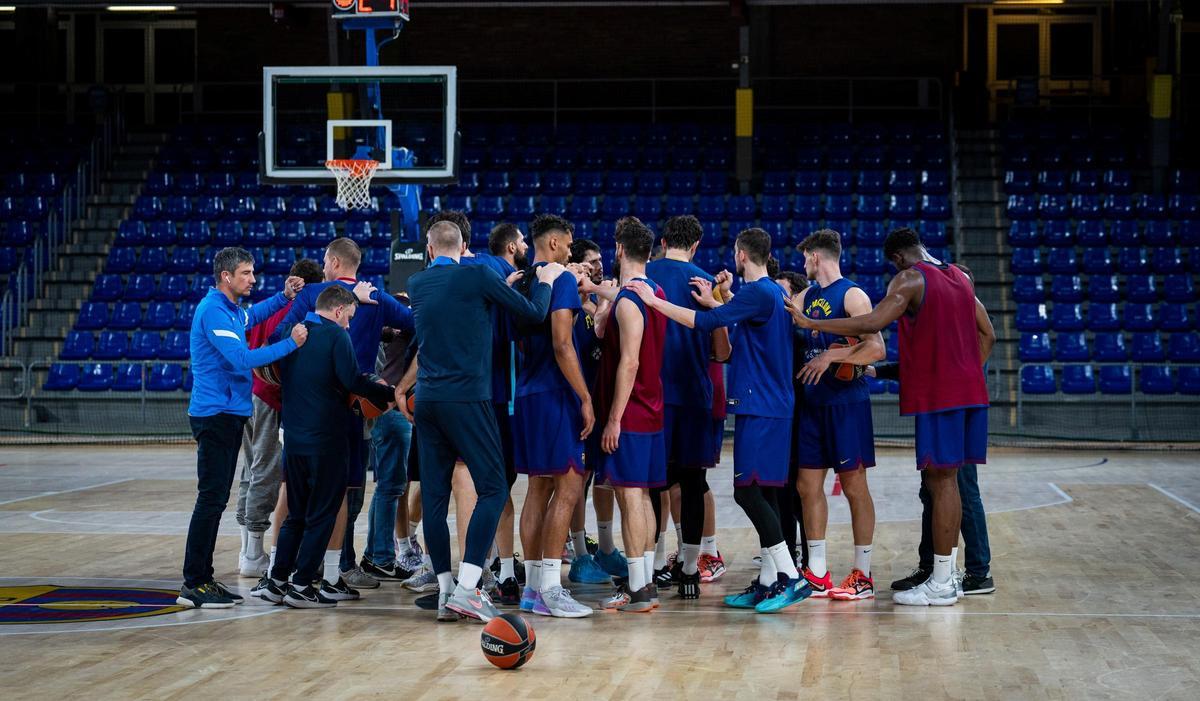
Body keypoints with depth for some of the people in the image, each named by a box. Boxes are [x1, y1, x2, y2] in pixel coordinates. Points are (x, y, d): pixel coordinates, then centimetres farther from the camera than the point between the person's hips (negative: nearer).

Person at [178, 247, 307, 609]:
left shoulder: (231, 310, 16)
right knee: (211, 498, -10)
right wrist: (290, 343, -19)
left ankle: (203, 578, 14)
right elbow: (241, 359, -24)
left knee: (217, 498, 10)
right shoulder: (213, 311, -15)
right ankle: (193, 585, -9)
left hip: (230, 414, 10)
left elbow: (251, 317, 39)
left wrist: (283, 297, 22)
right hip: (214, 414, -10)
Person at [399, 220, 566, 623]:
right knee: (492, 489, -2)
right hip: (467, 398, -6)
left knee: (434, 494, 7)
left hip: (427, 400, 6)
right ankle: (467, 588, -13)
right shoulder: (478, 276, -6)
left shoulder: (416, 284, 10)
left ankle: (445, 591, 7)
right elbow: (533, 314, 0)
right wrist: (545, 281, 17)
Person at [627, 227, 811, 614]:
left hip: (759, 406, -10)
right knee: (760, 493, 10)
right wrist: (713, 303, 26)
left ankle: (791, 577, -13)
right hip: (771, 405, 10)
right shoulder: (774, 292, 15)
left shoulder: (757, 293, -14)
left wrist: (653, 300, -14)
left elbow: (705, 322, -19)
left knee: (748, 491, -11)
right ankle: (768, 582, 12)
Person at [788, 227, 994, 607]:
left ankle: (940, 585, -3)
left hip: (935, 394, -8)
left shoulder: (910, 279, -8)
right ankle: (946, 573, 16)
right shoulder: (960, 277, 16)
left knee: (940, 481, -6)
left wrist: (810, 323, -18)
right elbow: (987, 335, 19)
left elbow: (872, 323, -21)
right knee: (946, 480, 12)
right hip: (969, 390, 8)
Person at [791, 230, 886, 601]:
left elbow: (877, 349, -20)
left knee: (854, 486, -1)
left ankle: (862, 576, 6)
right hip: (813, 403, 8)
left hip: (847, 403, -8)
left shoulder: (852, 295, -10)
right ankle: (817, 575, 14)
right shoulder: (806, 297, 14)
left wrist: (830, 355, -23)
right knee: (808, 485, 7)